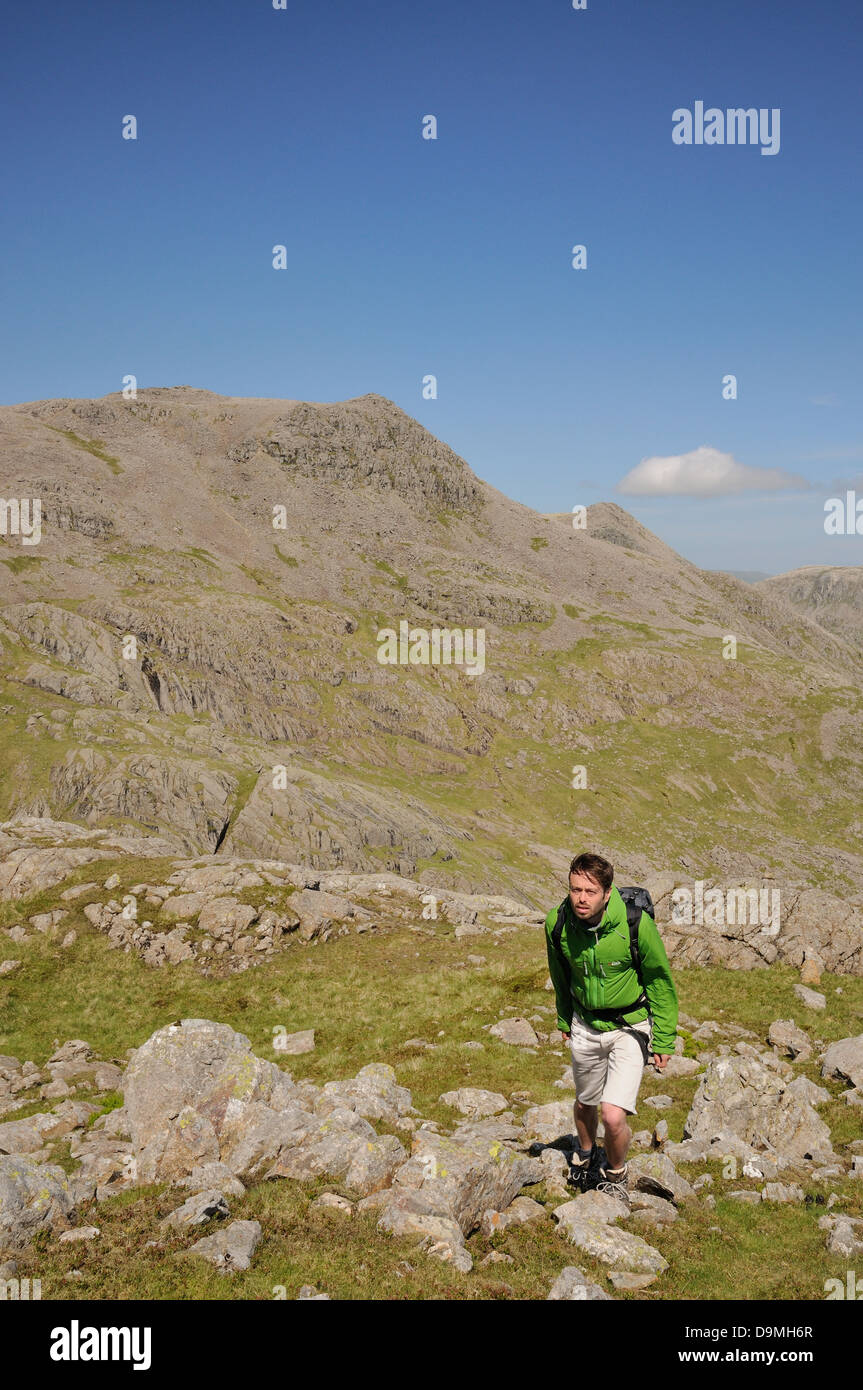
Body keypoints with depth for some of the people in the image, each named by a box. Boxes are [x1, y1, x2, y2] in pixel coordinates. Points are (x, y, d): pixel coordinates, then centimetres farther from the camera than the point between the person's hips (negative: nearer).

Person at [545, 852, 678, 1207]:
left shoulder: (635, 924, -26)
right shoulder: (558, 923, -15)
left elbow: (661, 981, -11)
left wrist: (664, 1040, -7)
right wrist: (564, 1019, 18)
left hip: (629, 1027, -3)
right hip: (585, 1026, 4)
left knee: (613, 1117, -13)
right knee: (584, 1105, 22)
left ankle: (615, 1174, 19)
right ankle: (585, 1154, 55)